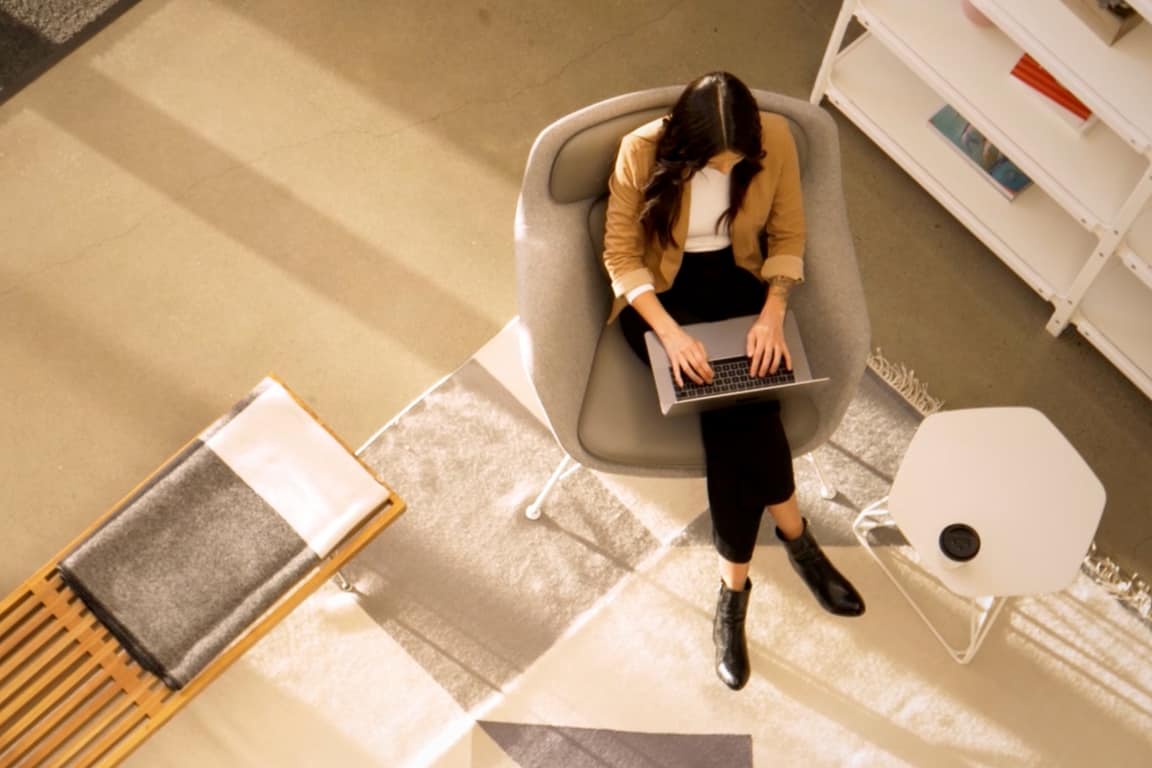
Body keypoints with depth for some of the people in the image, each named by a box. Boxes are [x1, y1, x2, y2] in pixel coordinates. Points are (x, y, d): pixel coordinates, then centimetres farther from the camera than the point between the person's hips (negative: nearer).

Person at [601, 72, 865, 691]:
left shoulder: (775, 139, -15)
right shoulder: (643, 152, -21)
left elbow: (787, 237, -3)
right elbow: (621, 255, -14)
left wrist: (773, 313, -19)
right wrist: (670, 331, -27)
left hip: (739, 282, 2)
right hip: (661, 292, -2)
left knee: (735, 406, -24)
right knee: (736, 407, -25)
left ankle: (733, 587, -10)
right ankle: (796, 536, -5)